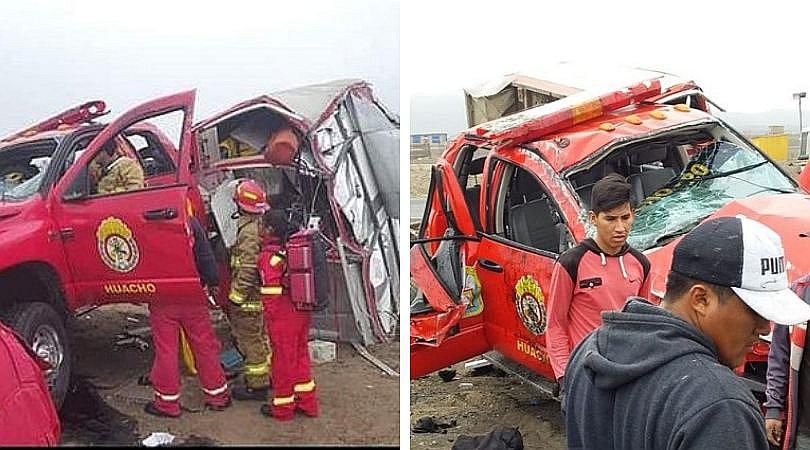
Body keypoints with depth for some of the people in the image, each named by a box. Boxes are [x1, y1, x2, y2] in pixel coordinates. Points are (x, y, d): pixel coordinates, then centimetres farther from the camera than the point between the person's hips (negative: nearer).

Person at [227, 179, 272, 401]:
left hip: (248, 299, -10)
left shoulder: (248, 230, -22)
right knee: (261, 338, 21)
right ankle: (267, 375, 33)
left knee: (250, 341, 1)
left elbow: (248, 269, -25)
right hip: (261, 295, 10)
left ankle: (256, 385, 10)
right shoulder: (262, 224, 8)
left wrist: (235, 297, -19)